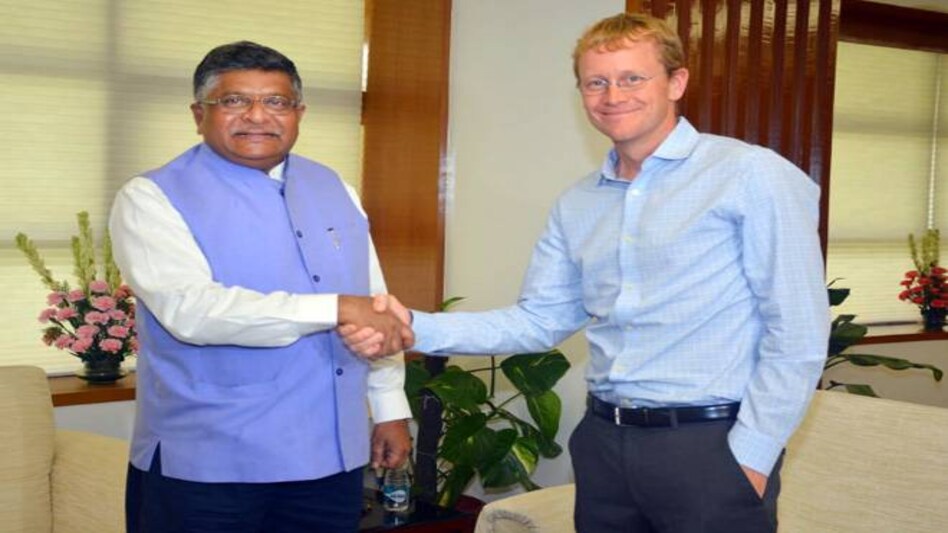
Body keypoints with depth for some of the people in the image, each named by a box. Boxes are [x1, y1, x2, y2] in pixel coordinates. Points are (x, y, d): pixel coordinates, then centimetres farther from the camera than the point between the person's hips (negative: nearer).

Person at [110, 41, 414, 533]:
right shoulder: (151, 198, -7)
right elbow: (188, 308, -23)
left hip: (332, 455, 5)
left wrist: (390, 407, 12)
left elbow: (373, 307, 16)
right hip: (208, 464, -5)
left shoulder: (333, 189, 12)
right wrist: (336, 309, -27)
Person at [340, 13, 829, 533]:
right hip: (603, 442, 6)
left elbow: (797, 333, -10)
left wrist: (750, 457, -13)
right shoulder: (576, 205, 11)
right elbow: (539, 320, 9)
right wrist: (415, 327, -3)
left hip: (712, 448, -6)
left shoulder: (750, 174, -8)